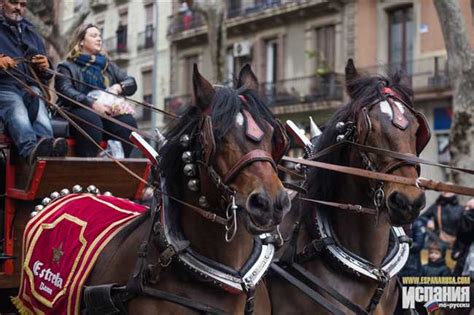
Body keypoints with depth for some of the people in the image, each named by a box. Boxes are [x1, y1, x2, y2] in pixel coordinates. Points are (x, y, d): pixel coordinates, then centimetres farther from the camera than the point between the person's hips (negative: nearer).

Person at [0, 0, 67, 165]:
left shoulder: (32, 34, 32)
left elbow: (46, 76, 32)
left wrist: (45, 66, 7)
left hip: (31, 87, 4)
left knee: (40, 114, -33)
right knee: (17, 110, -38)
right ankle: (31, 148, -66)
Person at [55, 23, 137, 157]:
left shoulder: (107, 65, 30)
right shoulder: (67, 67, 14)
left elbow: (132, 83, 22)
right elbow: (65, 91, -5)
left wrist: (119, 87, -3)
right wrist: (92, 103, -21)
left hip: (108, 112, 4)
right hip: (79, 111, -4)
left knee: (128, 121, -28)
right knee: (91, 119, -38)